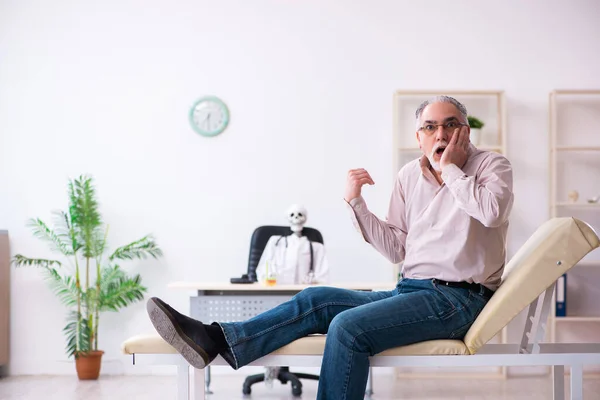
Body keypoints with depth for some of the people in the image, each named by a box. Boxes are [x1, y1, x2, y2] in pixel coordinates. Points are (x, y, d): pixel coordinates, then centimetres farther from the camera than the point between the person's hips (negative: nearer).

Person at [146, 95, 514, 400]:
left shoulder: (492, 164, -2)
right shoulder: (409, 176, 13)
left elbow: (491, 211, -25)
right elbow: (396, 250, 11)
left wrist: (449, 167, -15)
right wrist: (356, 202, 2)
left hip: (457, 299, -6)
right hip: (411, 291, 6)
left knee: (348, 327, -27)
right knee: (315, 300, -11)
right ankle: (216, 341, -22)